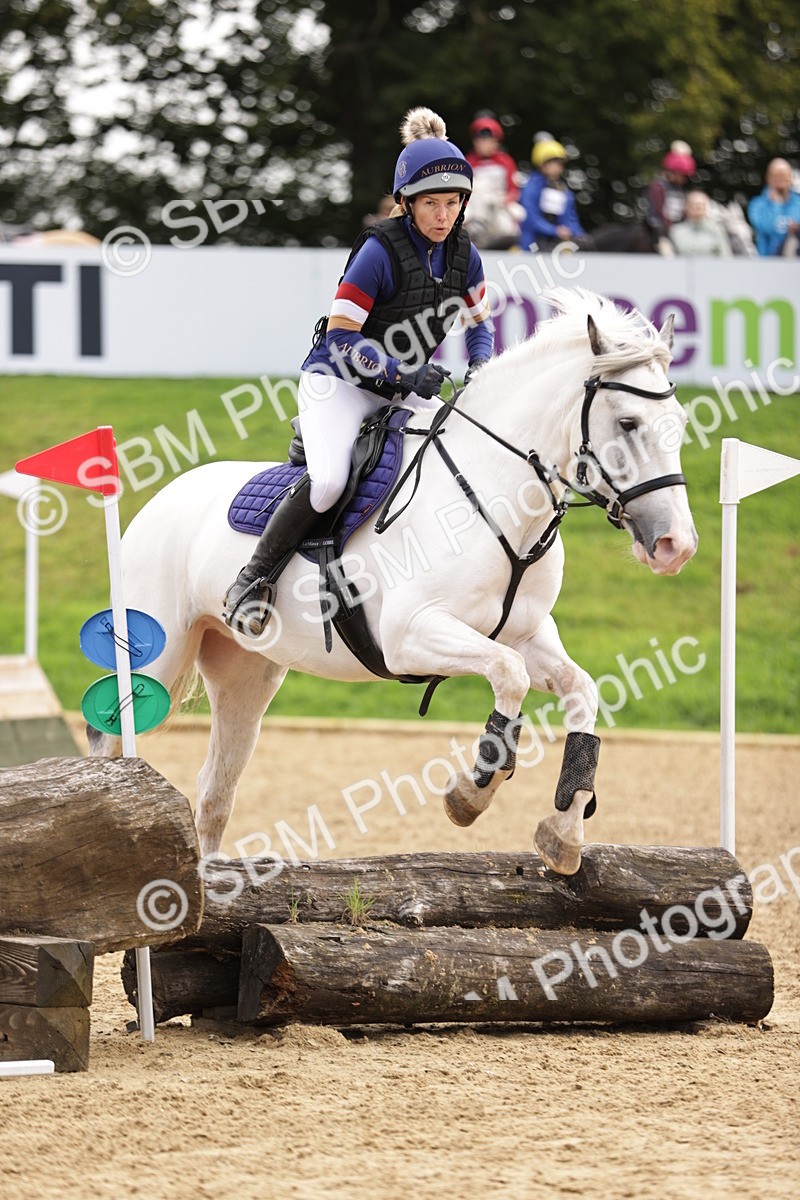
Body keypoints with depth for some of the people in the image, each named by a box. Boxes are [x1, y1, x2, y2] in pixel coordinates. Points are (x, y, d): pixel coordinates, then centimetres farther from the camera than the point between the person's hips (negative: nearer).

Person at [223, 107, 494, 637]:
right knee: (330, 480, -31)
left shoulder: (462, 253, -1)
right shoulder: (380, 251, -21)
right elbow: (342, 338, -21)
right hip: (338, 382, -7)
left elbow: (480, 320, 15)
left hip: (403, 391, 7)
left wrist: (480, 368, -6)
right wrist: (405, 374, -31)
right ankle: (253, 581, -14)